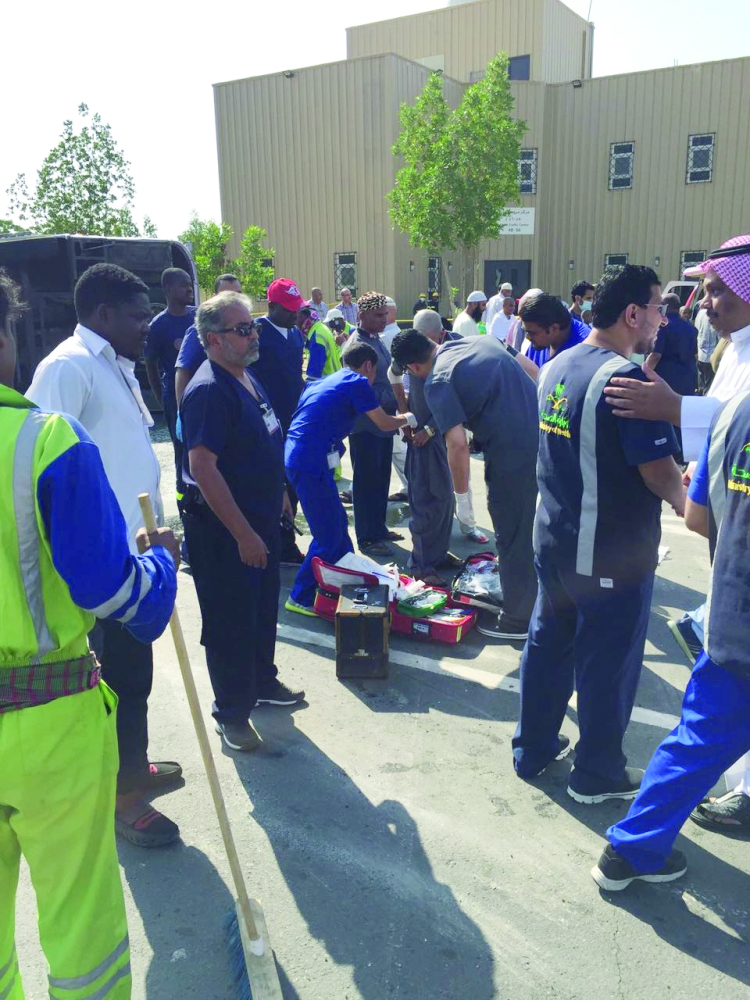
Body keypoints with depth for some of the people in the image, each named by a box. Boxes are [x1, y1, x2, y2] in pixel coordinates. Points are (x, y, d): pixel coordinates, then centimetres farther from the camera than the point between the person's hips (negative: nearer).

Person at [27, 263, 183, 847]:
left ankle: (133, 766, 38)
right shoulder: (69, 366, -13)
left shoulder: (118, 366, 15)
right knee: (120, 674, 3)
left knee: (134, 670, 20)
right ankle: (123, 793, 20)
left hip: (135, 550, 9)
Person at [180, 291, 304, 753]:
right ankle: (232, 712, 21)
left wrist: (279, 494, 23)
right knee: (231, 623, 4)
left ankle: (262, 680, 43)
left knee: (264, 609, 23)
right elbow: (202, 467, -27)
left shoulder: (248, 377, 8)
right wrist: (243, 534, -25)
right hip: (224, 529, -9)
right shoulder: (209, 390, -22)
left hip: (260, 519, 9)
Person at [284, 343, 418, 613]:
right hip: (311, 462, -10)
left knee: (337, 523, 20)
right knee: (328, 535, -2)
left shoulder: (328, 381, 21)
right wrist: (406, 419, 23)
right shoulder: (357, 382, -4)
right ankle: (300, 598, 7)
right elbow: (384, 424, 2)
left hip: (298, 457, 10)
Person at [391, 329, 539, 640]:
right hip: (543, 437, 8)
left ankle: (517, 619, 24)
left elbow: (458, 444, -18)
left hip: (511, 455, -8)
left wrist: (462, 496, -7)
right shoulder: (483, 340, 13)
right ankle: (535, 601, 41)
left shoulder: (437, 383, -10)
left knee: (513, 538, 9)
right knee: (535, 531, 23)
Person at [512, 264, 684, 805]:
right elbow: (661, 473, -19)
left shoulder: (556, 368, 5)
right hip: (611, 553, -7)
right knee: (608, 664, 9)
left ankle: (533, 749, 34)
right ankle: (598, 774, 26)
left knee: (548, 643, 18)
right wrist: (690, 506, 1)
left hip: (554, 539, 8)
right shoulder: (625, 378, -21)